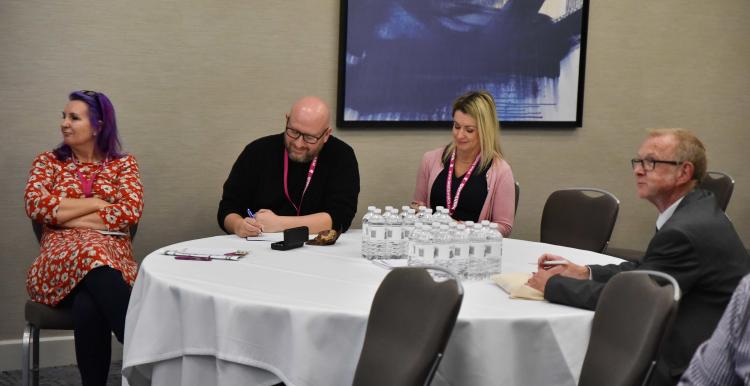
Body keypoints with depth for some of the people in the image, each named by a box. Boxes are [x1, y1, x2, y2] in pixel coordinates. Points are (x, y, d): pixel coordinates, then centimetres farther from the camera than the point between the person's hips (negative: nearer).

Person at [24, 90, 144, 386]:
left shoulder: (123, 164, 14)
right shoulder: (48, 162, 17)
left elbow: (130, 211, -4)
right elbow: (35, 205, -3)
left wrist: (66, 215, -5)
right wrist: (96, 203, -4)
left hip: (113, 254, 0)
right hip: (60, 258, 0)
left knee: (88, 305, -39)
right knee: (89, 253, -40)